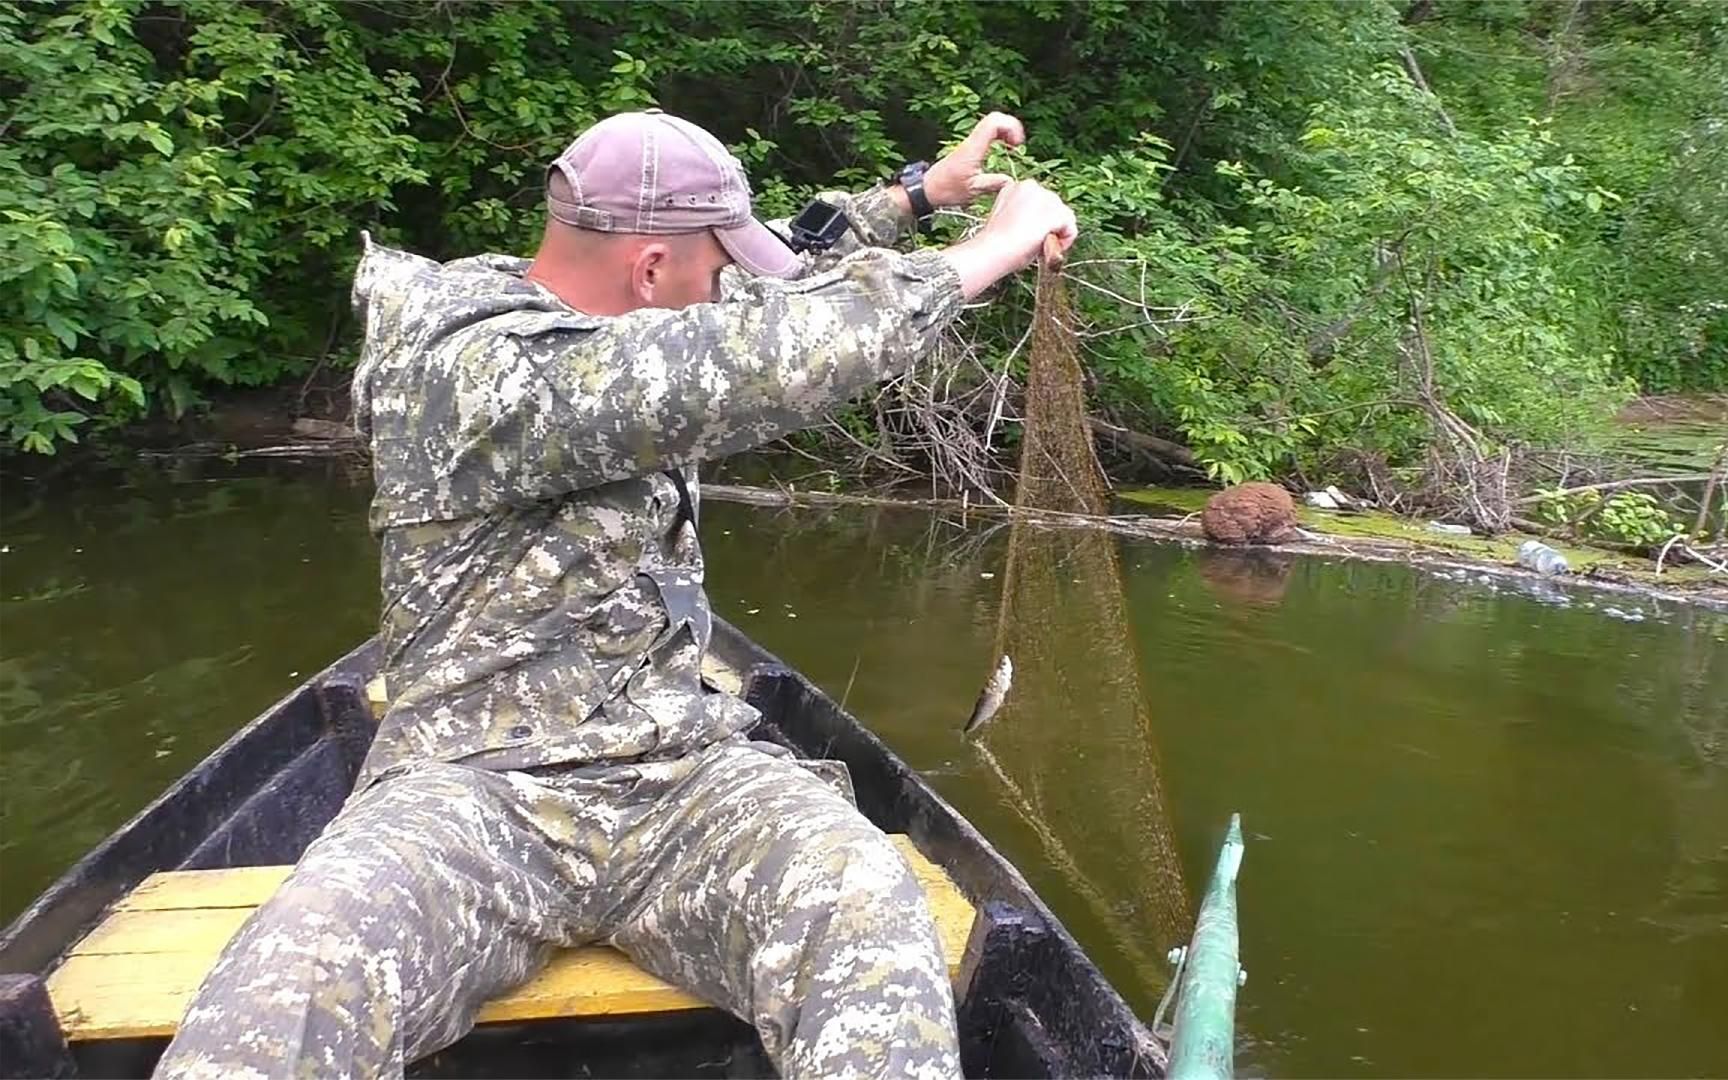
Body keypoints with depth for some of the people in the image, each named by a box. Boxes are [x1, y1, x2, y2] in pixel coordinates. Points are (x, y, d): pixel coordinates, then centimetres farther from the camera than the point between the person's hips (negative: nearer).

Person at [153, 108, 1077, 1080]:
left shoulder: (611, 322, 10)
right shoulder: (475, 371, -17)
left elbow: (774, 286, 29)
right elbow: (762, 359, -29)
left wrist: (921, 193, 26)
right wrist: (994, 249, -19)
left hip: (683, 774, 6)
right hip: (480, 785, -6)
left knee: (868, 907, -26)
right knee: (299, 975, -37)